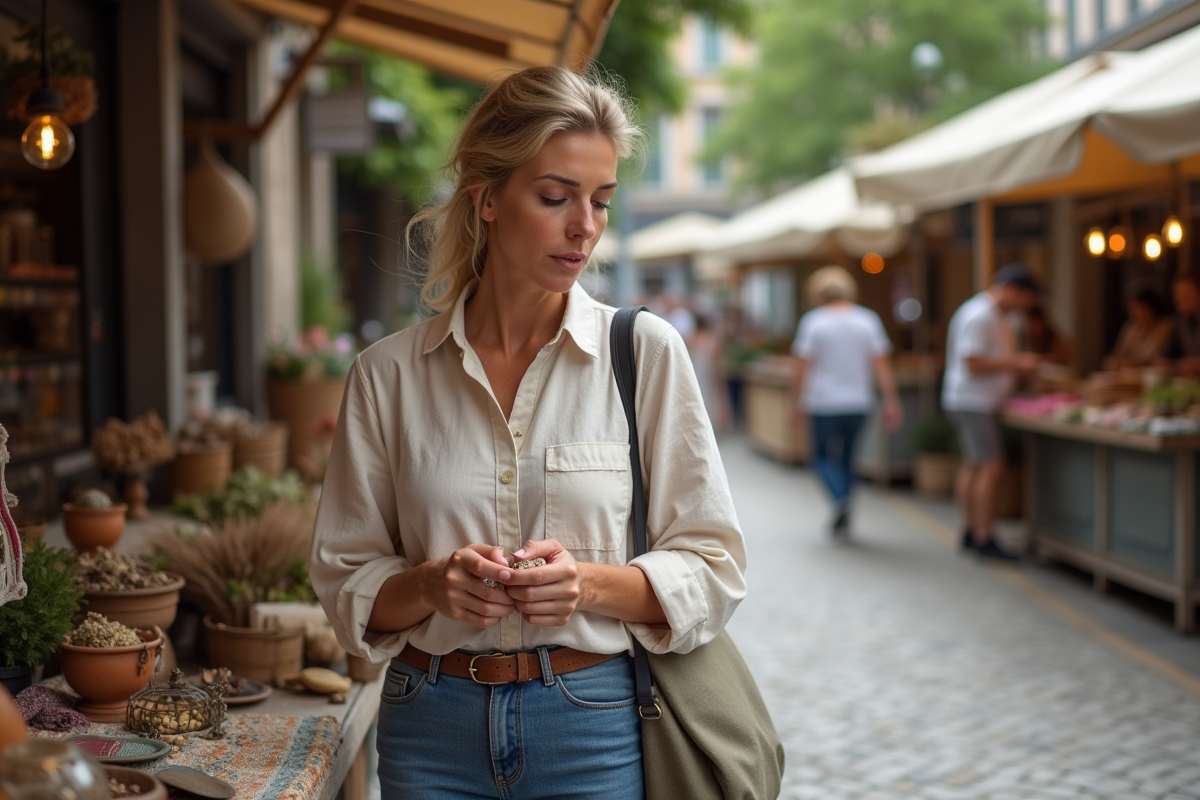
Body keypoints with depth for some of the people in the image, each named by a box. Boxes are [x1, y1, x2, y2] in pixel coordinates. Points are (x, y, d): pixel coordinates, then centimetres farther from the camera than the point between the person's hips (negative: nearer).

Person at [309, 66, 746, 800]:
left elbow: (712, 570, -3)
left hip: (593, 730, -1)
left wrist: (590, 583, -19)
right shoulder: (390, 373, -2)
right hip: (432, 732, 1)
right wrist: (430, 585, -17)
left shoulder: (645, 352, -5)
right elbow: (347, 582, 2)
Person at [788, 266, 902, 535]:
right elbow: (882, 364, -1)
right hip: (858, 402, 4)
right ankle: (842, 520, 20)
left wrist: (795, 401, 2)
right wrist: (891, 401, 1)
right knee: (846, 457, 16)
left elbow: (803, 367, -7)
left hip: (825, 404, -4)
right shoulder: (868, 320, 4)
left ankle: (840, 498, -19)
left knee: (823, 456, 8)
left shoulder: (813, 321, -5)